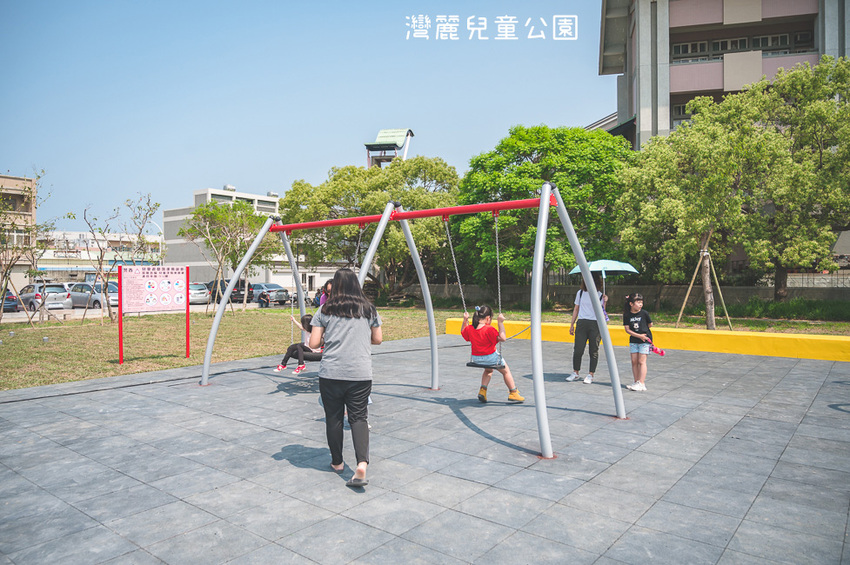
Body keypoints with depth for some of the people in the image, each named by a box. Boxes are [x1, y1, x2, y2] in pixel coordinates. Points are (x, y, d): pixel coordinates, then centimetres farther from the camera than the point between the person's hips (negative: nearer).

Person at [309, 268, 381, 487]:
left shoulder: (325, 310, 1)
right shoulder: (369, 309, 6)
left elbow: (314, 343, 0)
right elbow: (378, 339, 13)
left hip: (330, 373, 0)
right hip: (361, 373, 1)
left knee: (333, 417, 14)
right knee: (359, 417, 4)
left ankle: (337, 462, 27)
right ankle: (362, 463, -13)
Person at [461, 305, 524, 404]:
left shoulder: (469, 329, -5)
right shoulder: (489, 329, -24)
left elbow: (462, 331, 17)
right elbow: (502, 338, -28)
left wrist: (465, 320, 15)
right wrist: (500, 323, -26)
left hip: (476, 359, 6)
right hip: (491, 357, -6)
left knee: (488, 370, 37)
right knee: (506, 371, 20)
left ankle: (482, 390, 23)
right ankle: (513, 393, 28)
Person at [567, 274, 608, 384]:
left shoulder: (600, 295, 3)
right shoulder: (580, 293, 10)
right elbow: (576, 309, 16)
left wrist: (604, 302, -14)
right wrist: (572, 324, 14)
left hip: (595, 324, -1)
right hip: (581, 323, 1)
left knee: (594, 351, 2)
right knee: (578, 350, -2)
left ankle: (590, 375, 13)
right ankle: (575, 373, 13)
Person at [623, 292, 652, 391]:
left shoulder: (644, 313, -9)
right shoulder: (627, 315, -4)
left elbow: (650, 325, 5)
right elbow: (627, 329, -7)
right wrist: (639, 335, -14)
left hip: (645, 340, -3)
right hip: (633, 340, 3)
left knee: (641, 361, -6)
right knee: (634, 361, 5)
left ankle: (641, 383, -5)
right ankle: (636, 382, 15)